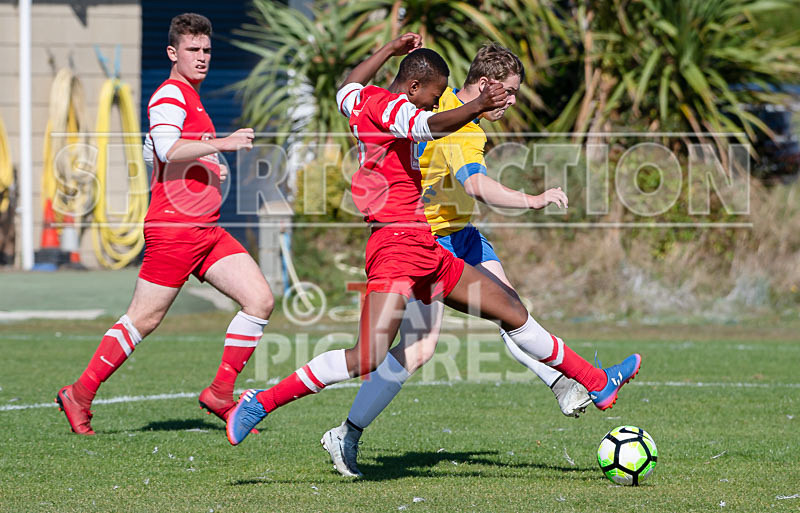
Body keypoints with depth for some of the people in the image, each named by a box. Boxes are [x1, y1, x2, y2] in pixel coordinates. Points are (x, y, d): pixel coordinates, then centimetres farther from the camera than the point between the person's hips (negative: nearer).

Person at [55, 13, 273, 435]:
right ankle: (79, 395, 9)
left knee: (260, 300, -3)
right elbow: (166, 149, -26)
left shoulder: (191, 99, 21)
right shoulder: (171, 94, -9)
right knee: (143, 320, -4)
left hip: (207, 230, 9)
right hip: (173, 228, -9)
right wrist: (222, 144, -27)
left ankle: (220, 392, 2)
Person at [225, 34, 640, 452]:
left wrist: (389, 50, 45)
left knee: (511, 309, 14)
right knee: (368, 358, -20)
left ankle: (598, 384, 23)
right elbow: (429, 126, -33)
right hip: (398, 242, -11)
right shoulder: (387, 104, -11)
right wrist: (476, 108, -48)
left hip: (424, 251, 11)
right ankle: (260, 403, -11)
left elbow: (348, 90, 42)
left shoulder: (364, 101, 16)